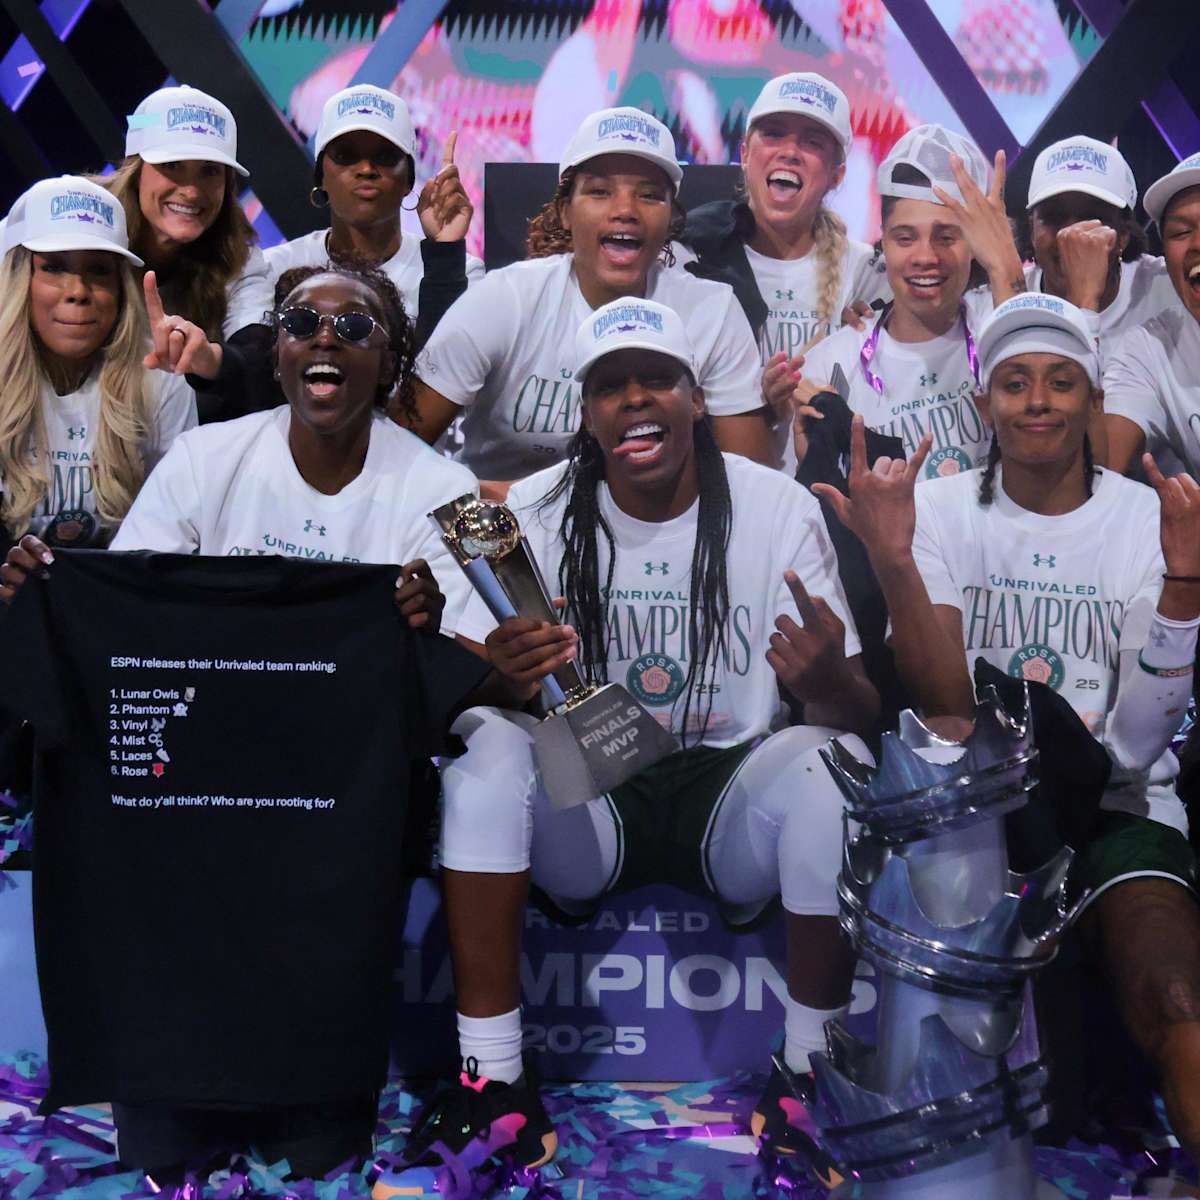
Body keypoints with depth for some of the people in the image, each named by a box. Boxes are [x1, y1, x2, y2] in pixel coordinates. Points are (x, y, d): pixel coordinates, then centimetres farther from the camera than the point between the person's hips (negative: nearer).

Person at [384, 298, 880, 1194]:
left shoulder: (778, 507, -6)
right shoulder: (536, 512, -3)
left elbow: (859, 712, -8)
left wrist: (832, 684, -34)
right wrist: (502, 679, -32)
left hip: (732, 800, -1)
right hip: (586, 805, 1)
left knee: (827, 763, -30)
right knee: (487, 746, -27)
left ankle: (810, 1076, -11)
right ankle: (492, 1081, -20)